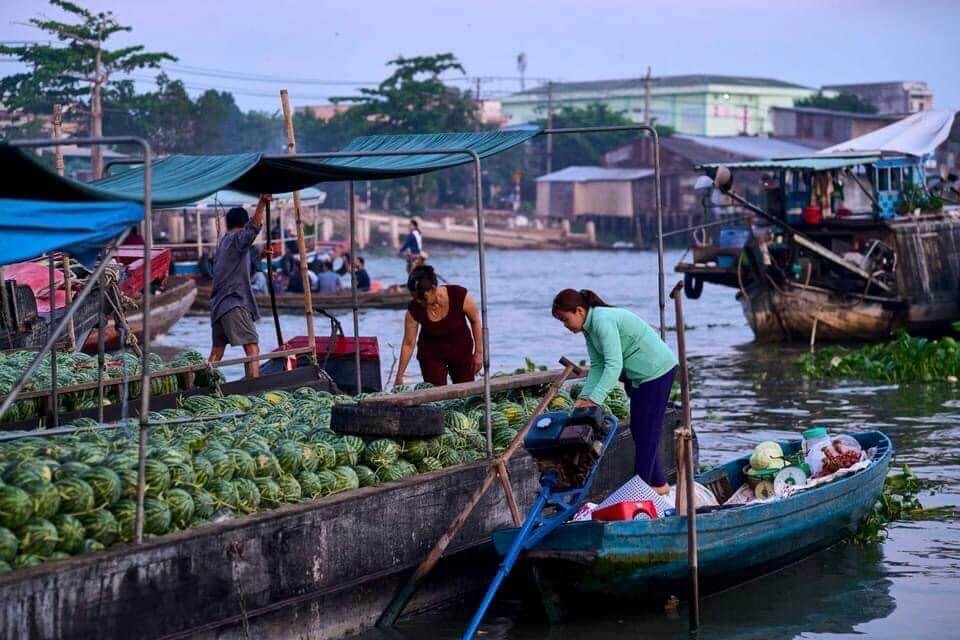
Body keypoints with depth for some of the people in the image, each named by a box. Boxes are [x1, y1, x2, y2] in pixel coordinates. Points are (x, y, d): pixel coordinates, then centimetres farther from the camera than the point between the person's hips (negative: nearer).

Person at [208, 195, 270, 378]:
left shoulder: (223, 242, 18)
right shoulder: (237, 239, -7)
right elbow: (253, 227, -27)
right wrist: (262, 203, -40)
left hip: (217, 304, 9)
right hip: (235, 303, -9)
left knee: (217, 351, 16)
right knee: (252, 348, -14)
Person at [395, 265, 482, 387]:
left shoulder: (460, 296, -27)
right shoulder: (414, 310, -23)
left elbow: (475, 321, -8)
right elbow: (408, 344, -12)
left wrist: (479, 352, -6)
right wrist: (399, 376, -9)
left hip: (462, 350, 0)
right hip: (431, 354, 0)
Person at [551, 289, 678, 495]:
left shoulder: (603, 321, -27)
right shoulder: (589, 327, 3)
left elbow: (614, 364, -35)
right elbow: (597, 366, 4)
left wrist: (594, 400, -40)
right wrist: (584, 397, -9)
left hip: (657, 370, -10)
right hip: (639, 375, 10)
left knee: (646, 429, -7)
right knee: (638, 429, 14)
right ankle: (659, 483, 22)